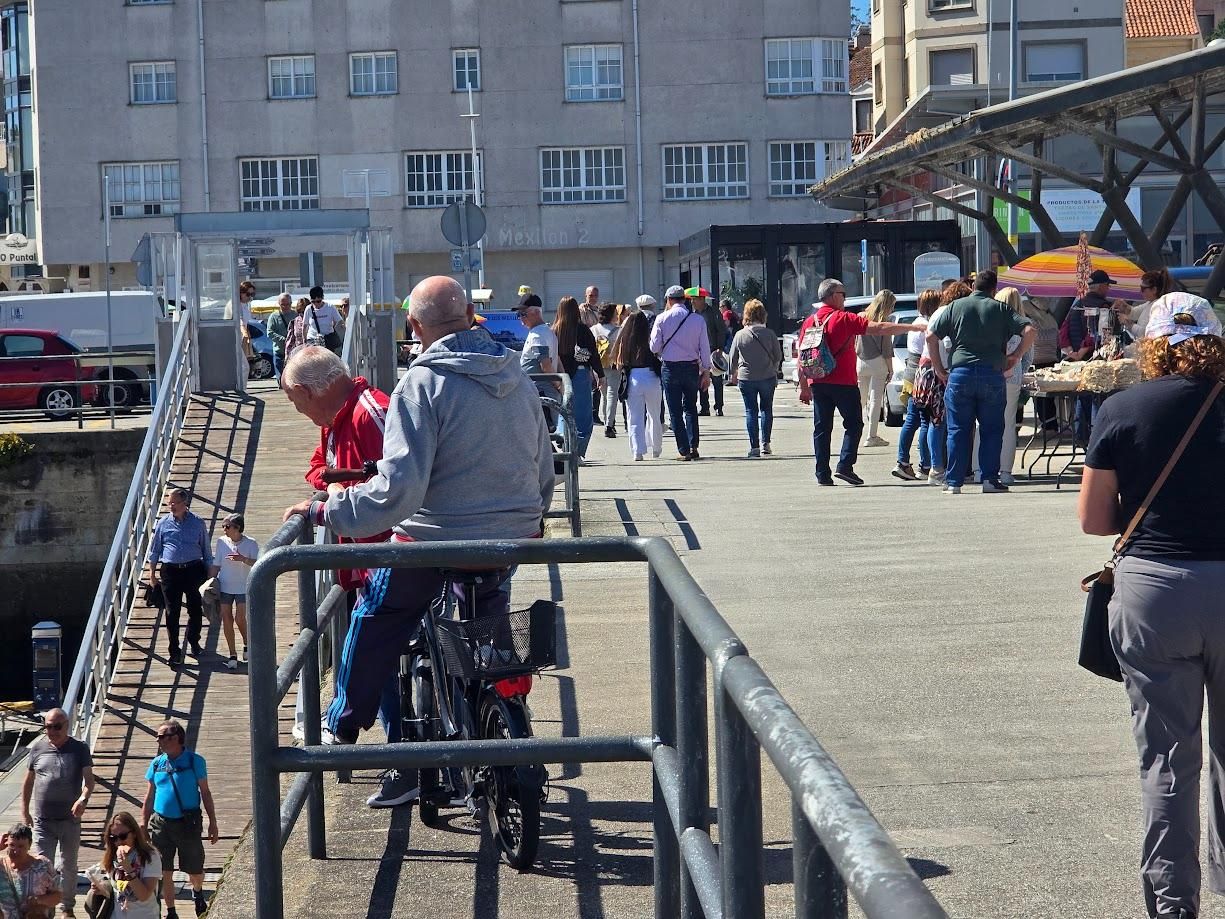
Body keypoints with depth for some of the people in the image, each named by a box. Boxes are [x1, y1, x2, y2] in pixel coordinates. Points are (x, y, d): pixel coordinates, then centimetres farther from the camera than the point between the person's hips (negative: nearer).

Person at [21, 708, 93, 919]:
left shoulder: (80, 749, -3)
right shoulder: (37, 748, 2)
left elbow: (89, 779, -11)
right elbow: (28, 781, 11)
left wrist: (83, 798, -30)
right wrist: (25, 811, 9)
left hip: (70, 820, 0)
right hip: (42, 820, 0)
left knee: (68, 866, 13)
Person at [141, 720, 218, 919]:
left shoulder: (195, 761, -5)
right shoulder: (156, 763, 4)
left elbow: (205, 792, 0)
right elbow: (149, 796, 10)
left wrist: (212, 822, -1)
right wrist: (143, 824, 6)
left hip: (188, 823, -2)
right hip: (161, 824, 2)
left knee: (195, 870, 7)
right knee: (165, 872, 4)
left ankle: (198, 894, 39)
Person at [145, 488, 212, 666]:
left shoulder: (198, 524, 5)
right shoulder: (162, 523, 6)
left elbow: (206, 551, 10)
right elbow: (154, 550, 12)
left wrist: (209, 574, 7)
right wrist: (152, 573, 8)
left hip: (194, 570, 0)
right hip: (170, 571, 0)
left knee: (195, 610, 6)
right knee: (172, 612, 0)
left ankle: (194, 643, 27)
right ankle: (175, 651, 6)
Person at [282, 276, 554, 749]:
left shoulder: (423, 383, -18)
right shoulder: (519, 379, 2)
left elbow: (398, 488, -26)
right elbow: (545, 471, 11)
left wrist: (322, 510, -18)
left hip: (434, 542, -5)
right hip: (511, 542, 5)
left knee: (375, 620, 18)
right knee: (491, 610, 31)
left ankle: (342, 728, 26)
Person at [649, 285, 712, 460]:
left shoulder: (662, 318, -6)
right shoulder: (698, 319, 0)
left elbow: (654, 347, -5)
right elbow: (705, 347, 1)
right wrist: (706, 371, 8)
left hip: (670, 367, -2)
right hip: (691, 367, 2)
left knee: (675, 410, 4)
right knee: (690, 407, 17)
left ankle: (683, 450, 1)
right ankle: (693, 446, 8)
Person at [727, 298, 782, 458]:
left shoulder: (740, 335, -7)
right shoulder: (769, 334, -6)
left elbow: (733, 359, 2)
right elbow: (778, 356, 3)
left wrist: (734, 375, 19)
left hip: (746, 378, -1)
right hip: (768, 377, 1)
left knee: (751, 411, 5)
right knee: (766, 409, 14)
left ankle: (754, 446, 2)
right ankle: (765, 443, 9)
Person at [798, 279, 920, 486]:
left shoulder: (810, 322, 6)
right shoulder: (844, 319, -7)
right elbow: (878, 329, -13)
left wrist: (804, 387, 13)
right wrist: (913, 327, -11)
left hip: (818, 383, 5)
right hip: (844, 382, -4)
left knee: (821, 429, 7)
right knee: (853, 424, 7)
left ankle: (822, 475, 4)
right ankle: (845, 466, -5)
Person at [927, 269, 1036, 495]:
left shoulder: (956, 306, 8)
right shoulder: (1000, 309, 6)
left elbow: (931, 335, 3)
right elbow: (1030, 330, -3)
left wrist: (938, 367, 10)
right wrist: (1015, 357, 7)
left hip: (960, 373, 1)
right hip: (992, 374, -1)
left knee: (958, 430, 6)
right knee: (991, 430, 8)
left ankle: (953, 482, 5)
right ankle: (990, 479, 4)